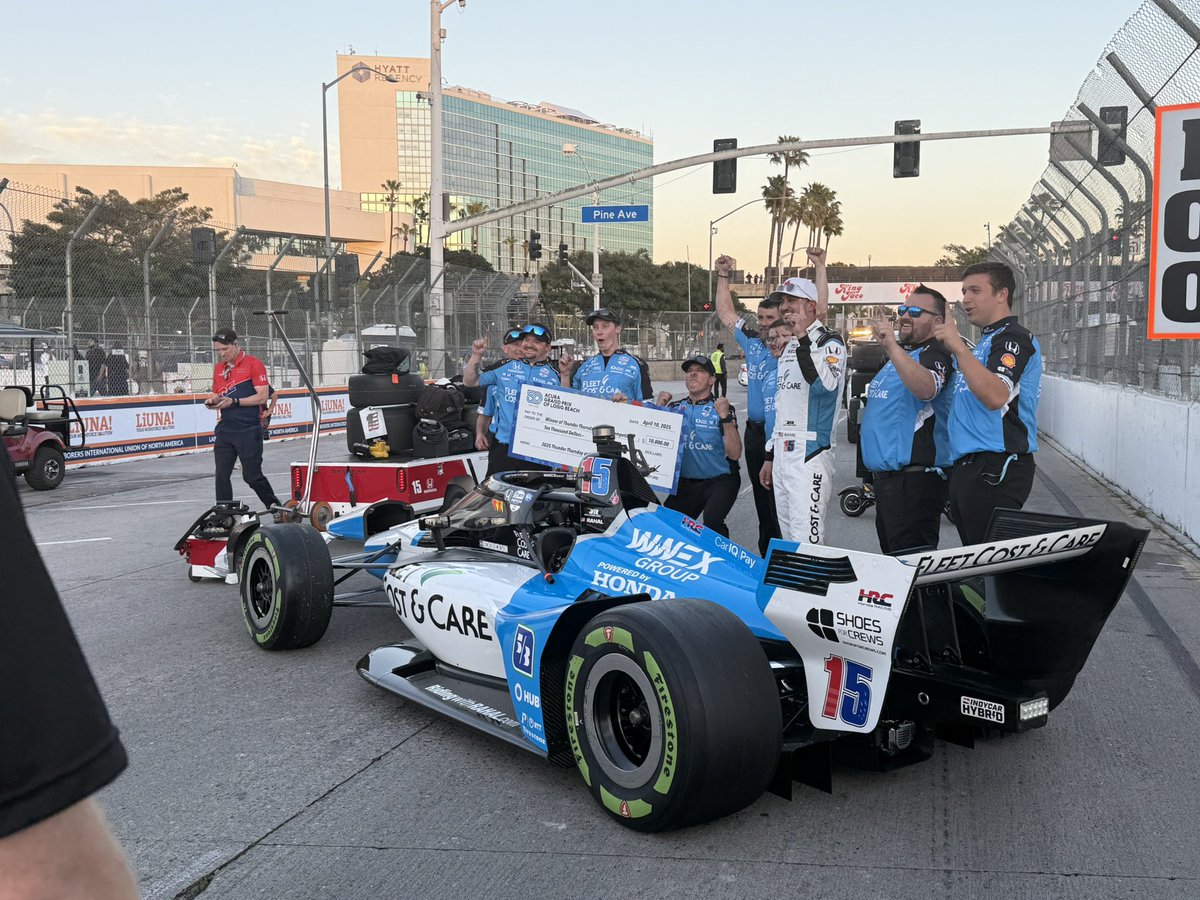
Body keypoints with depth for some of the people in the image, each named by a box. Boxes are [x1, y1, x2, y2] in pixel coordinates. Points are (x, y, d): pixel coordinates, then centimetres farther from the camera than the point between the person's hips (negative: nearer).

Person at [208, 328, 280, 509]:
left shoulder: (253, 364, -6)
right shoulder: (218, 368, 15)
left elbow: (262, 397, -12)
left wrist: (234, 401, -18)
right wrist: (212, 401, 0)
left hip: (249, 431, -6)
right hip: (225, 429, 6)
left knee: (252, 475, -1)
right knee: (221, 475, -1)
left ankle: (275, 506, 20)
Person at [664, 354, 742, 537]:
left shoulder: (722, 409, -3)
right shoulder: (675, 408, 9)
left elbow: (735, 454, -13)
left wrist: (725, 417, -21)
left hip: (719, 481, -4)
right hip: (685, 482, 4)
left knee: (712, 521, -29)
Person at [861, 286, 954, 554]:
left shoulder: (934, 354, -11)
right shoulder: (900, 354, 19)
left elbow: (926, 389, -35)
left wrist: (891, 345, -39)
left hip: (913, 479, -10)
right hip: (884, 477, 10)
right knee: (892, 556, 18)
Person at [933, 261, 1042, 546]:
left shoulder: (1013, 338, -8)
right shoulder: (987, 341, 23)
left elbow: (996, 396, -26)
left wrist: (959, 349, -29)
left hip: (995, 468, -10)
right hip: (968, 467, 10)